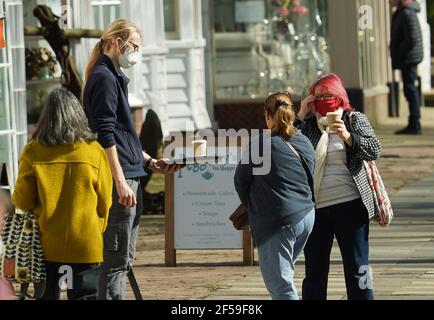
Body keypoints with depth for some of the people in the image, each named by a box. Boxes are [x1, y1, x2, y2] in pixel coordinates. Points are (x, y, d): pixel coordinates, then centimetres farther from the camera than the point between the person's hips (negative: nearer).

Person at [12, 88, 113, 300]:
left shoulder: (33, 152, -7)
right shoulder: (94, 151, -6)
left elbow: (22, 201, -4)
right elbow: (104, 202, 0)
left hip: (47, 244, 1)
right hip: (86, 243, -1)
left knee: (47, 294, 13)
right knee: (85, 295, 3)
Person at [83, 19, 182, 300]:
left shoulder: (114, 76, 20)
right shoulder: (105, 77, -11)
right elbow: (105, 135, -18)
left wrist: (149, 162, 22)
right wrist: (121, 182, -22)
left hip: (127, 175, 11)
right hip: (120, 176, -11)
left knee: (124, 257, 14)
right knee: (117, 257, -10)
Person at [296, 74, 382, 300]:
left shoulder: (355, 119, 5)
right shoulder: (308, 124, 11)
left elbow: (374, 151, -6)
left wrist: (347, 136, -19)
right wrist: (300, 117, -3)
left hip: (349, 205, -3)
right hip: (314, 207, 3)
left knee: (356, 269, -2)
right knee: (314, 271, 8)